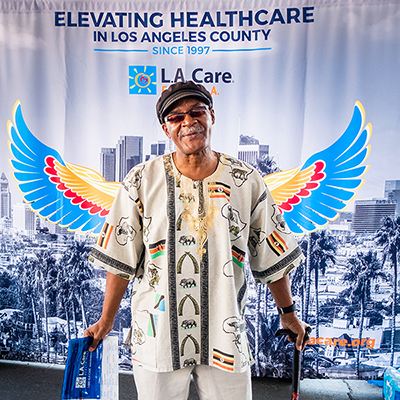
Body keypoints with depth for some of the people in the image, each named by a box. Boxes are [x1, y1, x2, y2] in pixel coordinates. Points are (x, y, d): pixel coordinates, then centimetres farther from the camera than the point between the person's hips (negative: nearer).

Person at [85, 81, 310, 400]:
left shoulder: (247, 180, -2)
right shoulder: (142, 180, -5)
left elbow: (272, 255, 5)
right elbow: (121, 258, 0)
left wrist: (288, 313, 12)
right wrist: (107, 320, 4)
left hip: (226, 337, 1)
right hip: (157, 335, 0)